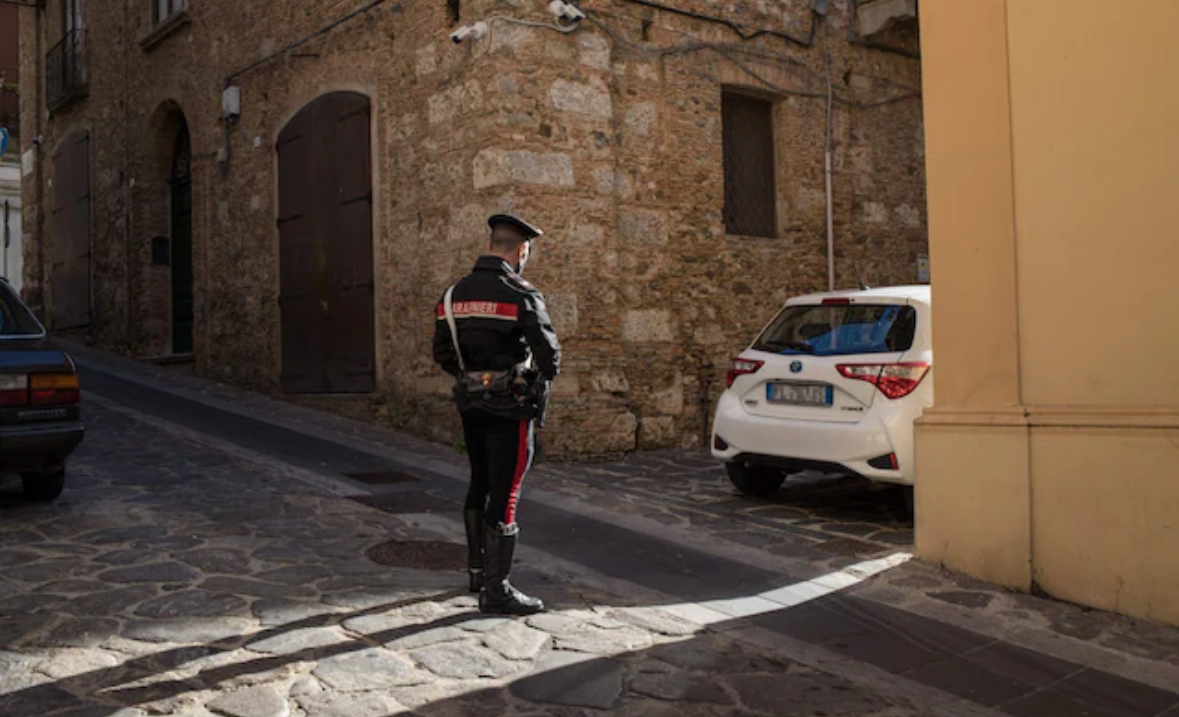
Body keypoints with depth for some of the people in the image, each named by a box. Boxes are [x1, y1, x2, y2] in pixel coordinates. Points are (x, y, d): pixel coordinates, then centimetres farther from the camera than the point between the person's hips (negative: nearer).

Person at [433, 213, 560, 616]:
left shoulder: (456, 293, 7)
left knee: (479, 487, 20)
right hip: (509, 408, -7)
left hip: (471, 405, 7)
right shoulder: (520, 295, -14)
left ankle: (478, 571, 33)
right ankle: (495, 591, 4)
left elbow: (442, 353, 11)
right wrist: (541, 380, 5)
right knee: (505, 496, -2)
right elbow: (549, 355, -15)